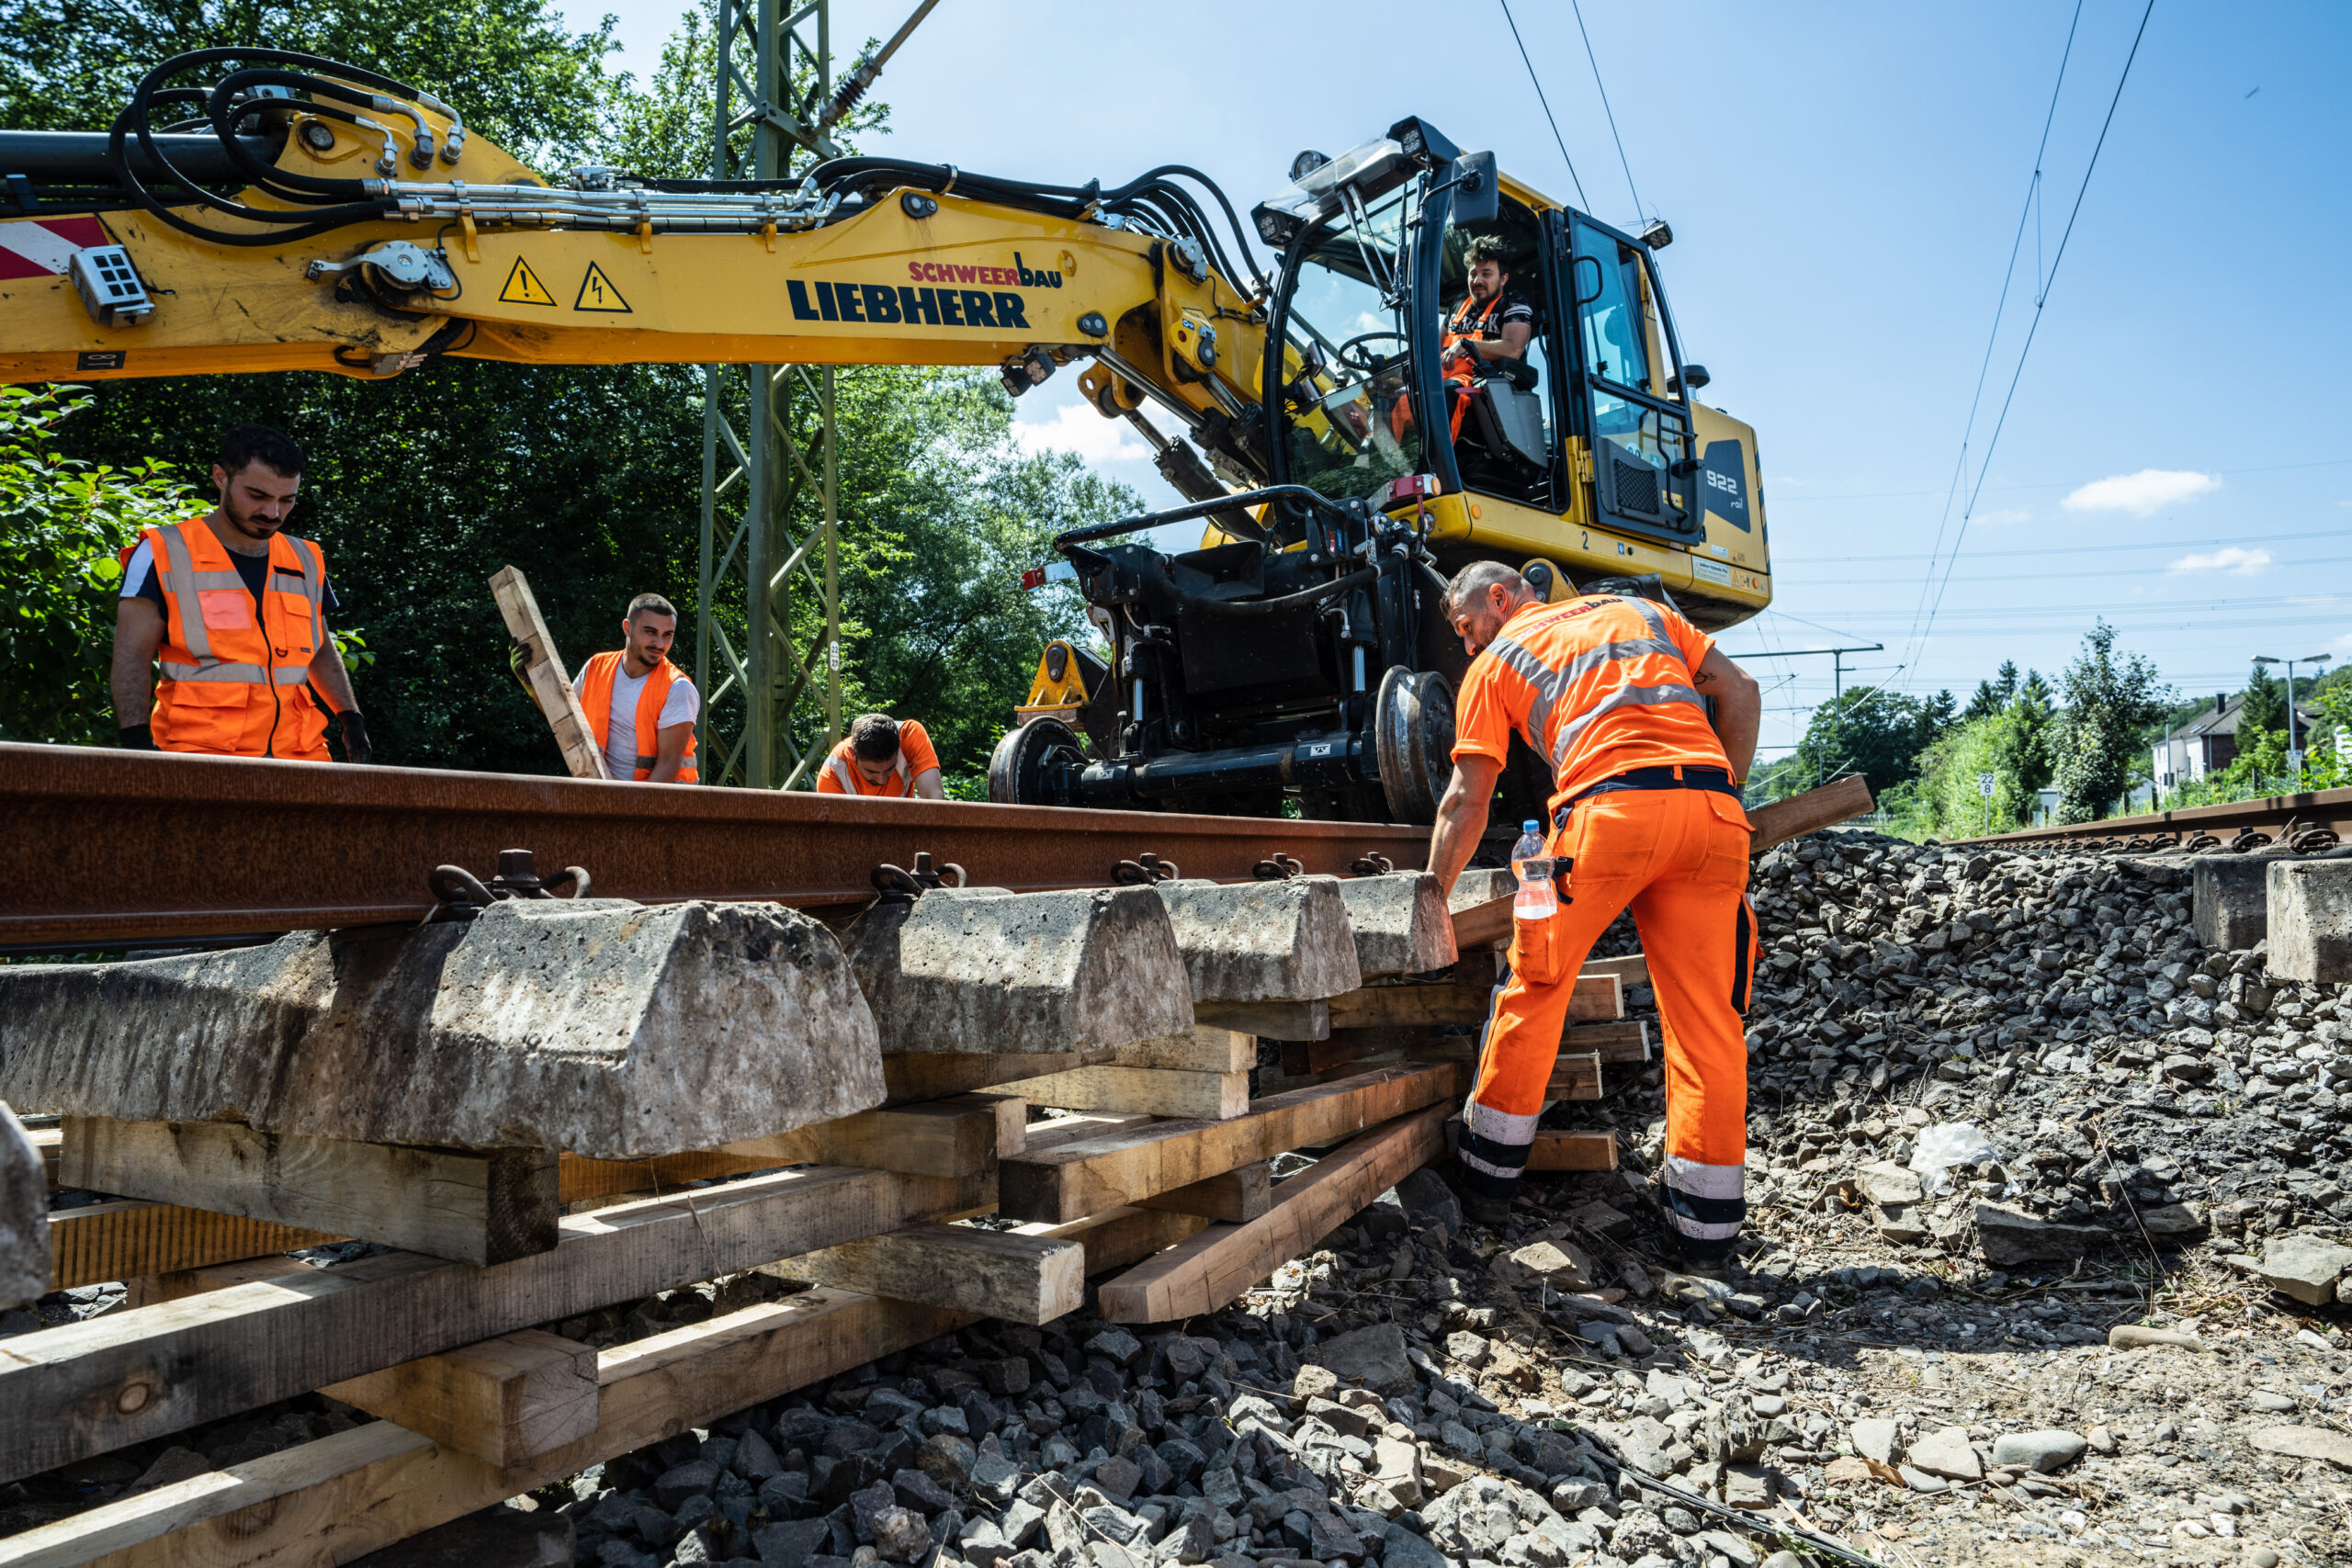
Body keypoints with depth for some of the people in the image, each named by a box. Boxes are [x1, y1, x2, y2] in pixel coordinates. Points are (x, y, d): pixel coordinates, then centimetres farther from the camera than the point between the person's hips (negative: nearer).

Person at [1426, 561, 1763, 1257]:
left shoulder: (1495, 662, 19)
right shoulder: (1637, 609, 30)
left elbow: (1467, 802, 14)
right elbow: (1739, 690, 19)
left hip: (1610, 808, -3)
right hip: (1712, 810, 4)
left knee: (1537, 987, 12)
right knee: (1707, 1013, 8)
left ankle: (1489, 1175, 20)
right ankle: (1708, 1216, 13)